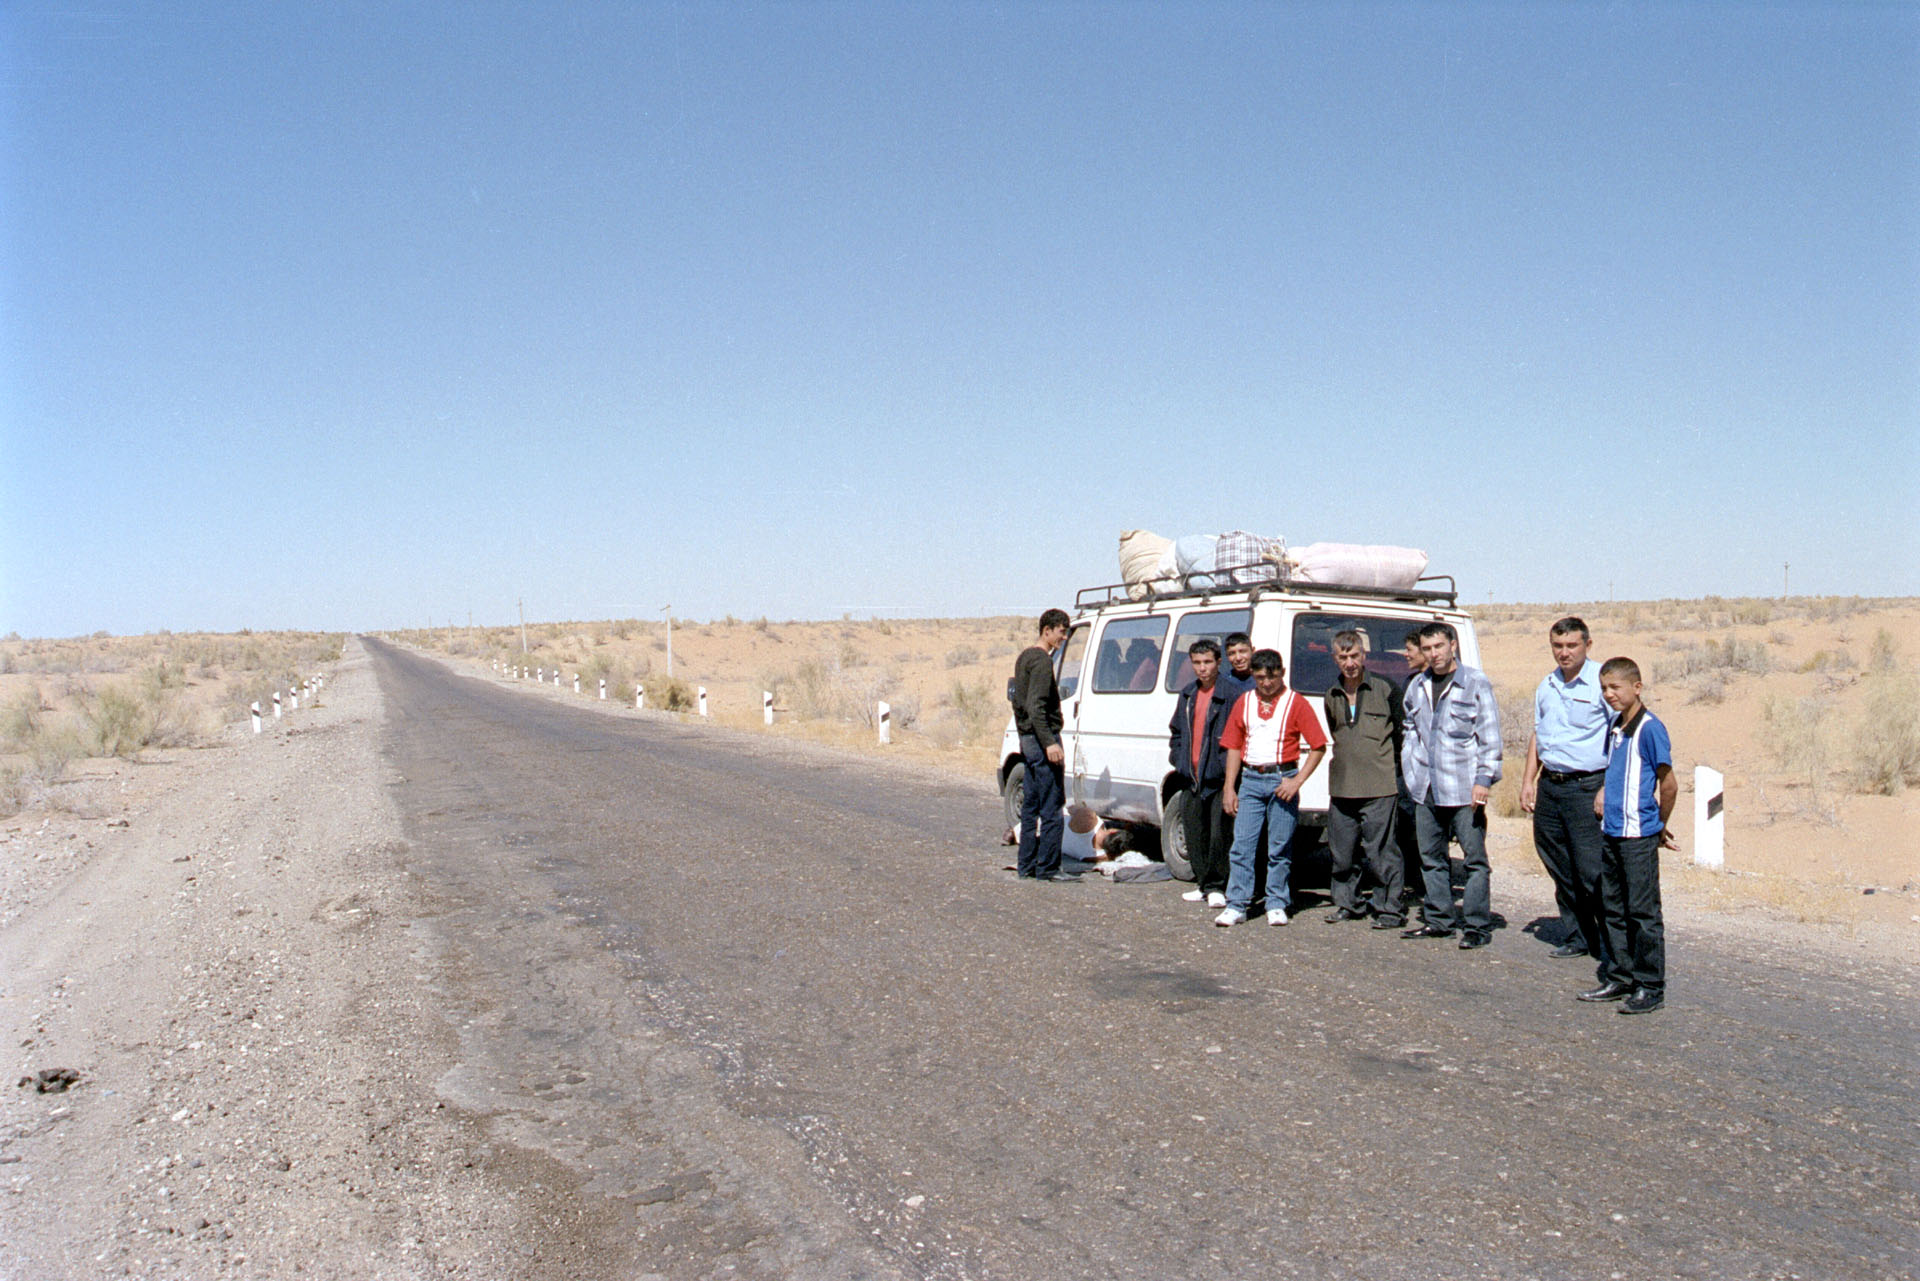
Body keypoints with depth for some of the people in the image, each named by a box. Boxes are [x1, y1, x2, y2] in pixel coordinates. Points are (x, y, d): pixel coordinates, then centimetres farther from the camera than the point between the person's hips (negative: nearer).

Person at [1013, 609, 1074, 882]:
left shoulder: (1024, 657, 17)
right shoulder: (1042, 660, -14)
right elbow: (1035, 706, -22)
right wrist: (1049, 743, -25)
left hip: (1027, 739, 10)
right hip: (1042, 739, -10)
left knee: (1030, 807, 12)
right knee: (1051, 808, -6)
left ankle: (1026, 866, 16)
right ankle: (1047, 868, -4)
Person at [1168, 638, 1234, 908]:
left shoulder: (1229, 694, -8)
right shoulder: (1187, 694, 14)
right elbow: (1176, 731, 25)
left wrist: (1228, 767, -15)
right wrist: (1177, 757, 13)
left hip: (1218, 778, -7)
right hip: (1191, 778, 7)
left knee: (1218, 833, -6)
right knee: (1194, 834, 11)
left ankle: (1216, 887, 5)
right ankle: (1204, 885, 23)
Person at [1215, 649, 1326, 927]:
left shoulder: (1295, 703, -1)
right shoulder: (1243, 703, 9)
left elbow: (1318, 746, -3)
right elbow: (1234, 746, 11)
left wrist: (1297, 781, -11)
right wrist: (1229, 788, 5)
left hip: (1282, 779, -3)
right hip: (1250, 780, 3)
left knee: (1279, 849, 3)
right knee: (1241, 845, -1)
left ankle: (1276, 905, 13)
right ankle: (1236, 905, 3)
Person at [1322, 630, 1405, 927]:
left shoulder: (1385, 689, -2)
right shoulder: (1332, 696, 13)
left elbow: (1402, 732, 2)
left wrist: (1396, 769, 0)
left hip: (1379, 788, -5)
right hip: (1341, 788, 5)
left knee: (1379, 852, -3)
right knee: (1341, 851, 10)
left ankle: (1388, 909, 7)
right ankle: (1346, 903, 25)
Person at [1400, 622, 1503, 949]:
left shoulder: (1475, 683, -2)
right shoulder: (1416, 686, 13)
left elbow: (1490, 736, -4)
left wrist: (1484, 778, -12)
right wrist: (1412, 773, 15)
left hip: (1463, 789, -6)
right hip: (1426, 789, 6)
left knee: (1474, 857, -4)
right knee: (1431, 858, 11)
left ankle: (1477, 926, 2)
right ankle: (1439, 921, 21)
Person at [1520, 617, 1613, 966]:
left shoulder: (1602, 682, -7)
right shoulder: (1546, 685, 14)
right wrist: (1529, 780, 14)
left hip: (1587, 786, -7)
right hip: (1549, 786, 7)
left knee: (1592, 872, -7)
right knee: (1561, 870, 12)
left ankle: (1610, 948, 3)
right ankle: (1575, 937, 25)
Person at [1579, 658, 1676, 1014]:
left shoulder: (1650, 728, -13)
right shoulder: (1614, 728, 11)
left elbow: (1669, 785, -11)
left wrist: (1661, 825, -1)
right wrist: (1604, 792, 10)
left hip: (1639, 835, -8)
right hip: (1610, 833, 8)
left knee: (1643, 912, -1)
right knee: (1612, 910, 13)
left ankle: (1651, 987, 7)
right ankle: (1620, 979, 23)